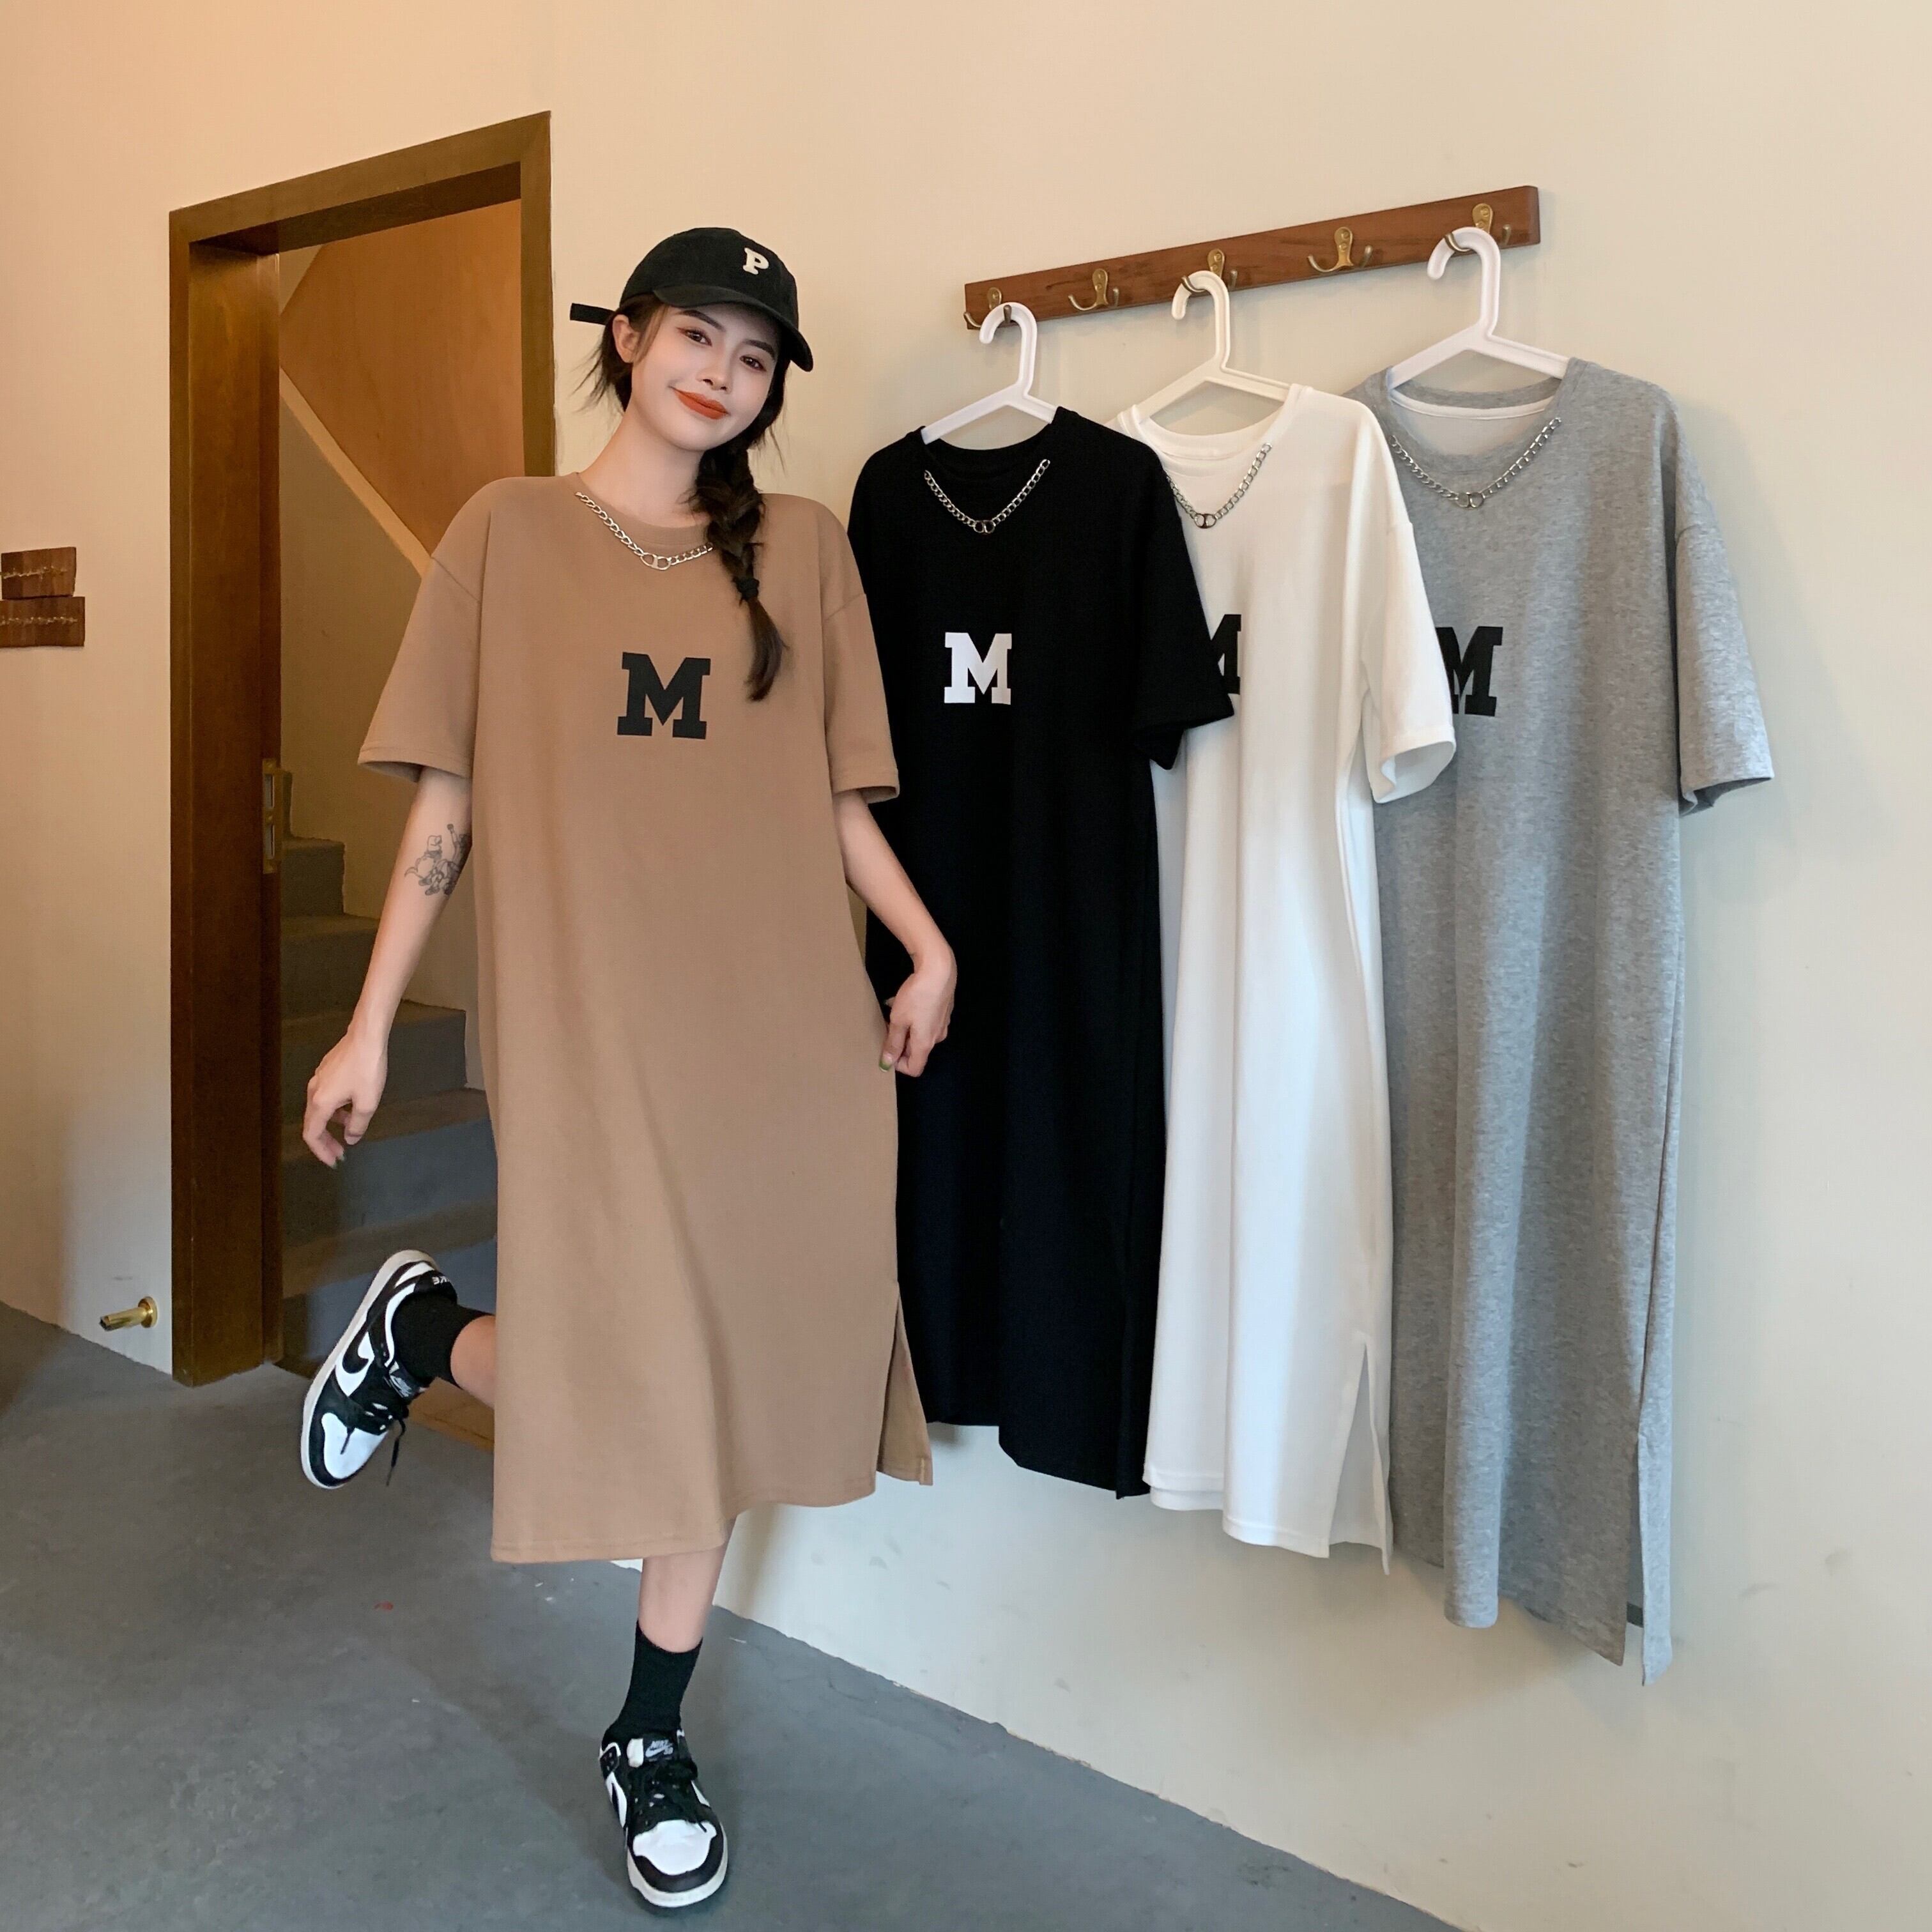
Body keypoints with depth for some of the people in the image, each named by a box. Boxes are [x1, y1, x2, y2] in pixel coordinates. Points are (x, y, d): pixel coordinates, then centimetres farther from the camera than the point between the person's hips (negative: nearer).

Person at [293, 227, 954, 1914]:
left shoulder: (802, 550, 10)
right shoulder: (512, 533, 4)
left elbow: (835, 793, 10)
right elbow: (447, 799, 2)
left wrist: (927, 946, -4)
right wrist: (372, 1025, -1)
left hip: (780, 1012, 3)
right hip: (589, 1013, -2)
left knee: (730, 1362, 8)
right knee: (627, 1378, -4)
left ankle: (654, 1737, 28)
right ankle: (422, 1327, 30)